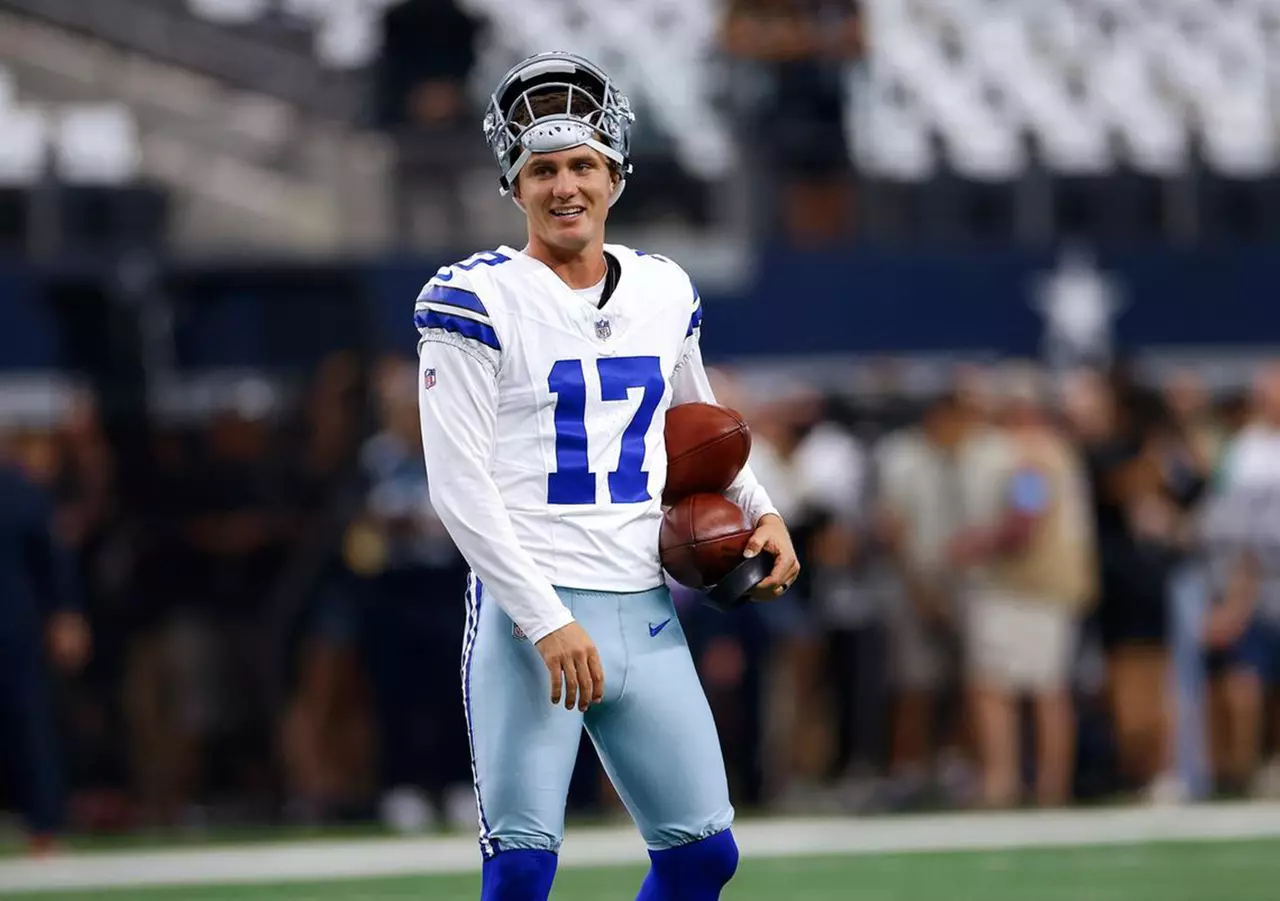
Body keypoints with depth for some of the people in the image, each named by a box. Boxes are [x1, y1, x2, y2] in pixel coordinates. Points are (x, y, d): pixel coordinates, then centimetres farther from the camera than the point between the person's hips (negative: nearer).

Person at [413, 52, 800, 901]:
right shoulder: (478, 300, -6)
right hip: (526, 610, -6)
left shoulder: (665, 292, 12)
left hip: (646, 613, 6)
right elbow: (459, 488, -11)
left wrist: (762, 512, 12)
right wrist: (546, 620, -17)